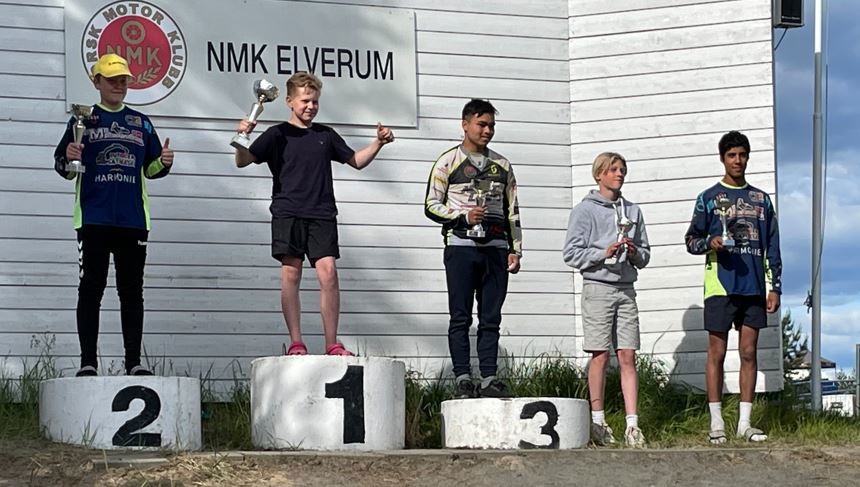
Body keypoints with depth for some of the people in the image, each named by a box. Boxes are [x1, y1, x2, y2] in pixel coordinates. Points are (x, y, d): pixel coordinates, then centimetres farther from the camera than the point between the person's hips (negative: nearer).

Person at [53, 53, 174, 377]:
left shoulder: (140, 123, 16)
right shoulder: (83, 120, 8)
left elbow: (150, 169, 19)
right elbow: (62, 166, 6)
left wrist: (163, 162, -3)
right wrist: (68, 158, -16)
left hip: (133, 220, 3)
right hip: (93, 218, -2)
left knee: (132, 292, 3)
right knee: (91, 290, -3)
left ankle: (134, 362, 4)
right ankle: (88, 362, -3)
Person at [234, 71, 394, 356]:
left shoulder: (326, 135, 16)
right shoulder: (278, 135, 6)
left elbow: (356, 161, 26)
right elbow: (243, 161, -2)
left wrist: (378, 143, 11)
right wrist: (242, 139, -20)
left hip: (321, 215, 2)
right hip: (287, 213, -2)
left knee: (328, 271, -10)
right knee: (291, 273, -7)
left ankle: (332, 344, -6)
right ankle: (296, 343, -2)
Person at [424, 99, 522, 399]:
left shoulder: (502, 165, 18)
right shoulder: (448, 161, 5)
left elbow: (512, 212, 19)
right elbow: (431, 205, 1)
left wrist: (515, 250, 11)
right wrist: (463, 217, -13)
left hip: (495, 247, 4)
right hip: (461, 244, -4)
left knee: (491, 318, 2)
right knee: (461, 317, -4)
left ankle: (489, 379, 2)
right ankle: (462, 379, -4)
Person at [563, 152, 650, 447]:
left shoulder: (632, 211, 16)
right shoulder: (585, 210, 1)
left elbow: (645, 255, 18)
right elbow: (572, 254, -5)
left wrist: (635, 253, -4)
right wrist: (604, 253, -16)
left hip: (626, 290, 4)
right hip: (598, 287, -4)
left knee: (628, 357, -2)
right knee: (600, 356, -2)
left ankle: (632, 424, -6)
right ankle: (598, 421, 6)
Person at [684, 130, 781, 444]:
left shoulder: (761, 200, 13)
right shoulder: (709, 198, 5)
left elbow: (772, 247, 13)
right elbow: (691, 240, 4)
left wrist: (775, 286, 6)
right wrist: (710, 243, -18)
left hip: (753, 288, 3)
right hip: (720, 286, -3)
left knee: (749, 353, 3)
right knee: (717, 353, -1)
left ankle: (745, 423, 8)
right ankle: (716, 423, 2)